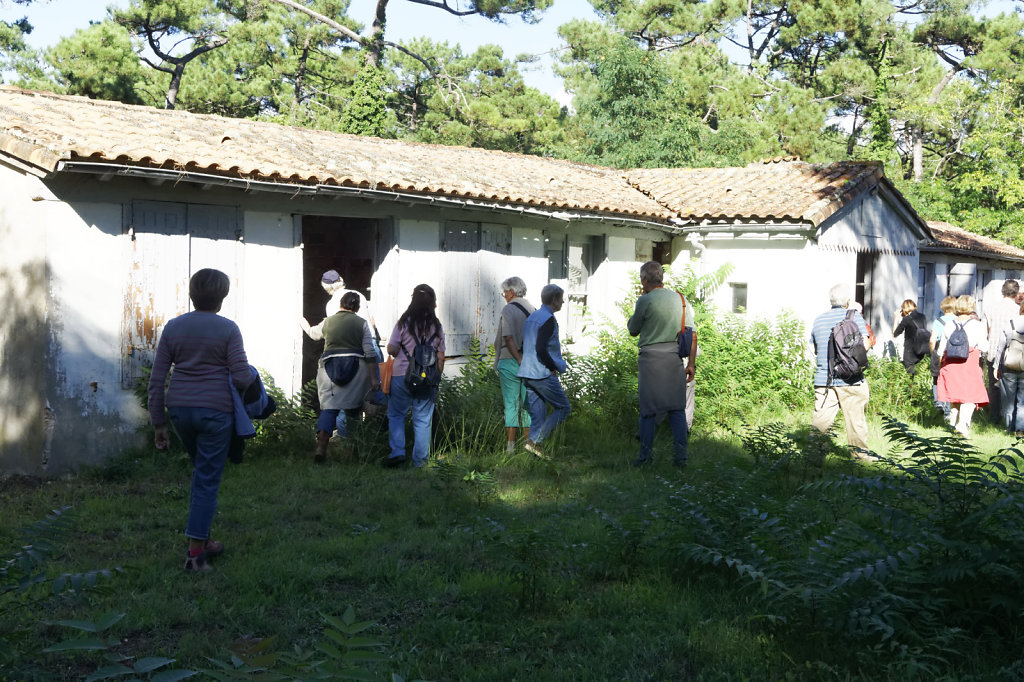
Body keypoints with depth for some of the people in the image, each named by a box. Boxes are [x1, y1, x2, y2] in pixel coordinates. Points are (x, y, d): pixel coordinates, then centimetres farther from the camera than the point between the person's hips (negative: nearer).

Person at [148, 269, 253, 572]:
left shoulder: (173, 327, 4)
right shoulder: (228, 329, -8)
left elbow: (156, 380, 3)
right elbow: (242, 378, -13)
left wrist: (158, 423, 8)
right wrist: (247, 380, 12)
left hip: (180, 408, 5)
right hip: (216, 411, -5)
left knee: (202, 471, 23)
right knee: (207, 480, 3)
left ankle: (202, 539, 30)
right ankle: (195, 552, 3)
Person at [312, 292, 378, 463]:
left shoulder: (327, 322, 8)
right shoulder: (361, 323, 2)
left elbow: (313, 334, 30)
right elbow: (370, 353, -2)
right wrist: (373, 378, 2)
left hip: (330, 365, 1)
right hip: (355, 366, -1)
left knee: (329, 407, -2)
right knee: (353, 408, 12)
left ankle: (321, 447, -16)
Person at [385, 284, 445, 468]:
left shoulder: (404, 322, -5)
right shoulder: (436, 326, 2)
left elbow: (391, 350, -5)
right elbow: (440, 357, 4)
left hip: (402, 375, -2)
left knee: (396, 415, 13)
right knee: (423, 420, 7)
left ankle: (397, 451, 1)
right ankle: (419, 459, 10)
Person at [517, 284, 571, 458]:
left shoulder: (531, 317, 16)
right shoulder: (548, 319, -13)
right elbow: (540, 349, -23)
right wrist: (553, 367, -11)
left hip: (527, 373, 9)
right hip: (543, 374, -9)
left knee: (537, 413, 11)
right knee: (563, 408, 1)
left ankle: (534, 445, 7)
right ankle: (534, 441, -6)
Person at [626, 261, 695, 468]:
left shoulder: (645, 301, -7)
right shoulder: (680, 299, 8)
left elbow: (633, 330, 5)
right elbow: (691, 334, 6)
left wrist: (632, 316, 21)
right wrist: (691, 363, 8)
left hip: (651, 358, -4)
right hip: (675, 358, 4)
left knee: (648, 410, 4)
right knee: (677, 408, 7)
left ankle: (645, 456, 7)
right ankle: (680, 456, 4)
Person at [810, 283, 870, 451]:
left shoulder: (818, 320, 11)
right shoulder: (854, 316, -1)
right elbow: (864, 344, -7)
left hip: (823, 379, 3)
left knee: (821, 418, 0)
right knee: (856, 417, 10)